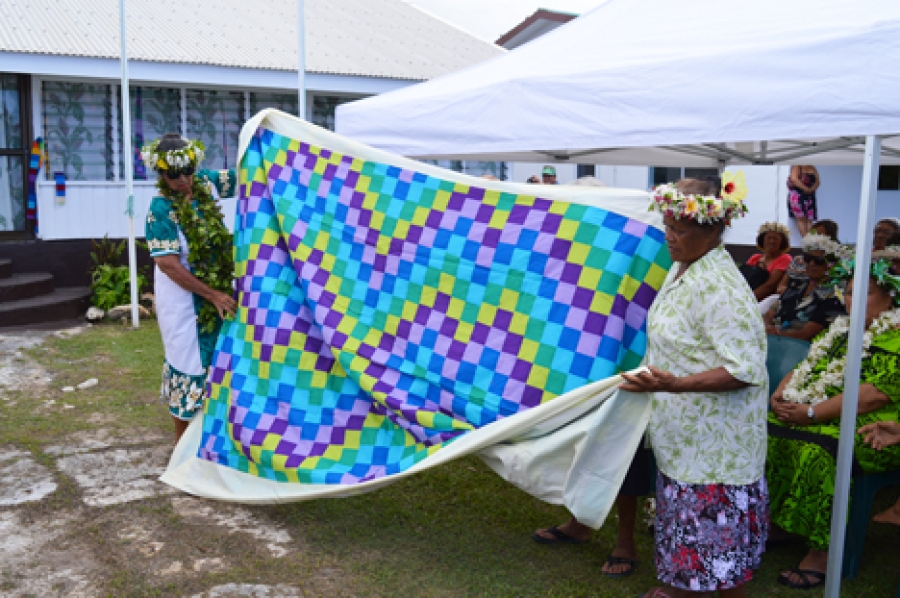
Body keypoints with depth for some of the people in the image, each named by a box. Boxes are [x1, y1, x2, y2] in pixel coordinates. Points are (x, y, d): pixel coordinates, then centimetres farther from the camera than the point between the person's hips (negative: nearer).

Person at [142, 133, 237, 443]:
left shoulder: (203, 183, -3)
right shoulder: (162, 208, -18)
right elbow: (169, 265, -21)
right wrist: (212, 295, -20)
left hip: (216, 293, 6)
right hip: (182, 300, -6)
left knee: (211, 359, 15)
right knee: (188, 363, 4)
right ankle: (183, 439, 20)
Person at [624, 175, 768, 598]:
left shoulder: (719, 288, -24)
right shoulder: (682, 268, 4)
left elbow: (746, 370, -27)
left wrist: (674, 384, -34)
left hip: (713, 435, -9)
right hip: (683, 429, 9)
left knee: (714, 519, 4)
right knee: (687, 512, 22)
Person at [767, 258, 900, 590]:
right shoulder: (840, 331, 17)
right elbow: (804, 369, 18)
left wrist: (811, 413, -22)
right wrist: (780, 395, -3)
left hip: (870, 431, -8)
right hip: (819, 420, 8)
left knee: (816, 450, -34)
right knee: (765, 431, -12)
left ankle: (822, 552, -21)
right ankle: (771, 522, -3)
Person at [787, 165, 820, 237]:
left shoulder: (813, 169, 14)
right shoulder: (796, 167, -2)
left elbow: (818, 181, 9)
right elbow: (794, 179, -17)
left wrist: (812, 189, -11)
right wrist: (805, 188, -19)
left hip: (809, 196, 5)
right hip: (797, 194, -5)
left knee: (809, 219, -2)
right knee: (801, 218, -11)